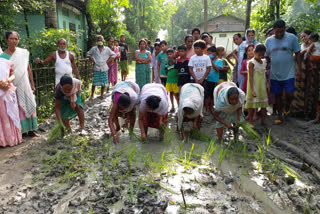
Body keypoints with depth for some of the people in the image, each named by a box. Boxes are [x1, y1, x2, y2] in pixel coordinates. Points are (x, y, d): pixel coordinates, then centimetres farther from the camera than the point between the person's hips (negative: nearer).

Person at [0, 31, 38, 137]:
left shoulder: (24, 52, 5)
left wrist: (32, 84, 12)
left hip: (25, 85, 3)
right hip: (13, 86, -3)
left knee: (30, 105, 5)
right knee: (18, 108, 0)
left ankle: (31, 129, 15)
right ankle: (22, 131, 11)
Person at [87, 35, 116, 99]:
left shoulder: (107, 49, 5)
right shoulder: (93, 49, 6)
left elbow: (113, 55, 12)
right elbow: (88, 54, 18)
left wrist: (108, 61, 2)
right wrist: (92, 60, 4)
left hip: (104, 68, 1)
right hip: (96, 68, -1)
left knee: (104, 82, 3)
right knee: (94, 82, -2)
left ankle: (102, 95, 16)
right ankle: (92, 95, 10)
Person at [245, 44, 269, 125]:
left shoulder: (264, 61, 9)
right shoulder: (251, 62, -10)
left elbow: (265, 74, 16)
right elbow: (250, 77, -16)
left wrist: (267, 83, 3)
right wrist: (252, 90, -22)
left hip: (262, 88, 6)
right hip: (254, 87, -6)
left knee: (264, 106, 10)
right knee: (252, 106, 2)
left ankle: (263, 121, 22)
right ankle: (251, 122, 11)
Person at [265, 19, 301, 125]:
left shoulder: (292, 38, -3)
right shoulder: (269, 40, 3)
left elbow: (297, 54, 0)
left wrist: (299, 68, -6)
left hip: (289, 74, -2)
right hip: (274, 74, 2)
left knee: (289, 94, -6)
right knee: (278, 95, 10)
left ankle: (287, 107, 28)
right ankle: (280, 117, 23)